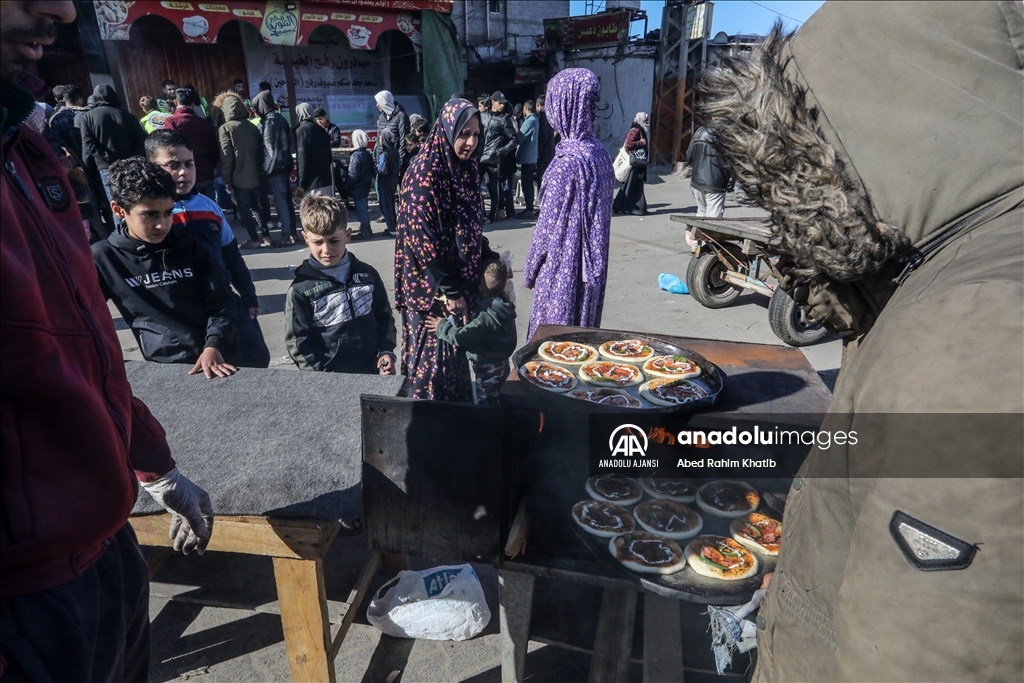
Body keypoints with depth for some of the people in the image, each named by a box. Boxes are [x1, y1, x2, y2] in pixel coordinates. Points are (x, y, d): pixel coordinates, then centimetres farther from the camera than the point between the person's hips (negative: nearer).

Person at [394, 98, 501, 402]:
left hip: (460, 280, 8)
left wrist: (491, 258, 9)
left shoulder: (466, 167, 8)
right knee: (434, 357, 3)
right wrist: (449, 291, -19)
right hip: (432, 288, -8)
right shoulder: (426, 172, -17)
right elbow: (423, 238, -21)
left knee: (457, 352, 17)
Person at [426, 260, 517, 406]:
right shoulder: (503, 307, -3)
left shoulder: (486, 316, -29)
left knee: (485, 404, 9)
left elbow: (462, 337, -31)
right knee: (493, 403, 24)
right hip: (500, 365, 8)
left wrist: (442, 326, -16)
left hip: (487, 369, -8)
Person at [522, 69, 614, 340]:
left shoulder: (568, 160, -20)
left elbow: (549, 226, -16)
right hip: (591, 269, 8)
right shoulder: (598, 152, 5)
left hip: (564, 271, -8)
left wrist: (530, 272, -3)